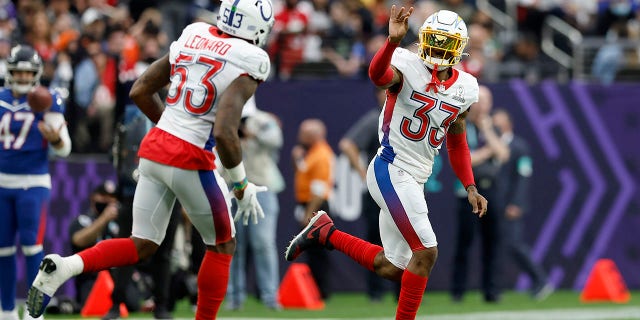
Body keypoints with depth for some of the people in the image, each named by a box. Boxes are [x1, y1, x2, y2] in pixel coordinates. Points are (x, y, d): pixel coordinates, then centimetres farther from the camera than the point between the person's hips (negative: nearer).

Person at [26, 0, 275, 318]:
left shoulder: (192, 38, 8)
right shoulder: (245, 65, -13)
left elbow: (140, 91, 12)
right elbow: (225, 133, -23)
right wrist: (242, 186, -11)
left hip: (154, 149, 6)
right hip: (191, 161, -6)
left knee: (142, 246, 14)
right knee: (222, 246, 16)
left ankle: (64, 267, -7)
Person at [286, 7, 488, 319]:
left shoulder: (464, 88, 7)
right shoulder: (408, 69, -12)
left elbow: (457, 144, 19)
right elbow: (378, 75, -37)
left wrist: (470, 188, 11)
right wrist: (392, 41, -54)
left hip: (415, 181, 8)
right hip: (391, 172, -8)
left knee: (391, 268, 12)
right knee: (426, 252, -15)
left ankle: (325, 232, 27)